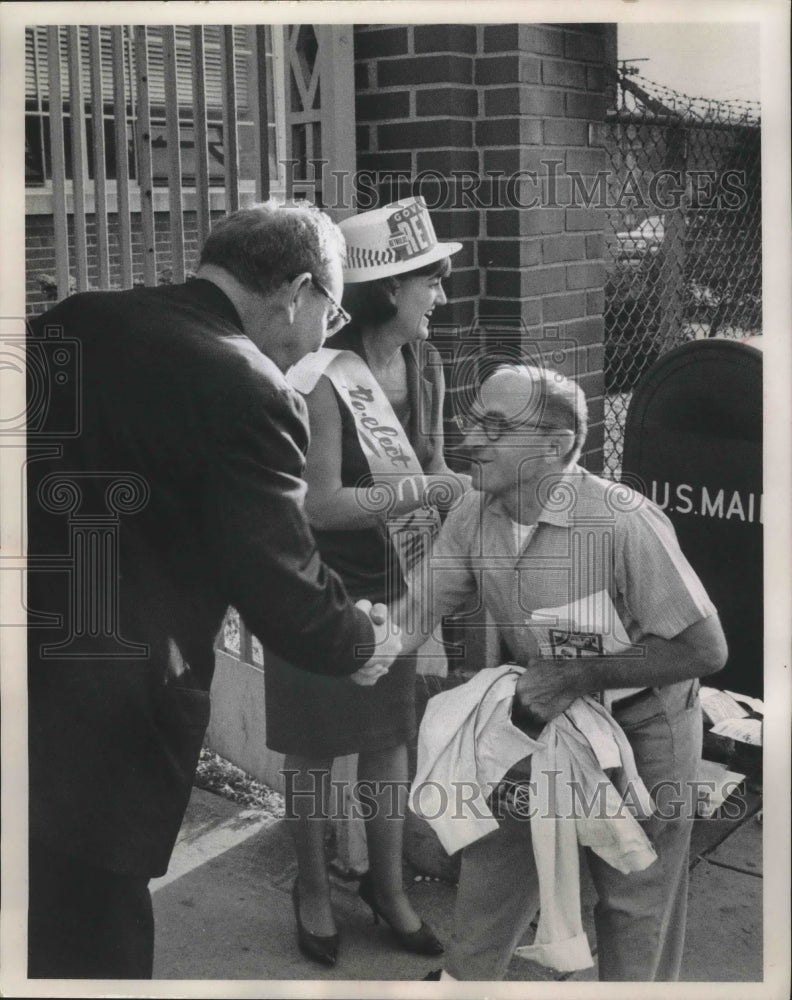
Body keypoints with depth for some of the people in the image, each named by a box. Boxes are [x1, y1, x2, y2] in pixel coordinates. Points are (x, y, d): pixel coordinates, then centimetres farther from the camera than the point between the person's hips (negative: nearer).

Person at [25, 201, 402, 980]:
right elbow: (282, 590, -12)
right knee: (94, 942, 12)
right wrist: (359, 646, 8)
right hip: (107, 719, -6)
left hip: (41, 677, 7)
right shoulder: (248, 390, -15)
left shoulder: (66, 322, 6)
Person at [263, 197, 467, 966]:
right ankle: (312, 890, 31)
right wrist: (423, 491, -24)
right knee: (314, 749, 10)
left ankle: (388, 886, 34)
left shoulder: (425, 365, -3)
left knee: (389, 735, 15)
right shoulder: (323, 379, -24)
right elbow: (322, 504, -24)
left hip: (390, 578, 6)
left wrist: (460, 484, -9)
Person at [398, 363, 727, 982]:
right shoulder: (473, 517, -12)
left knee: (635, 899, 12)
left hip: (641, 727, -5)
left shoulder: (623, 523, -31)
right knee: (493, 861, 16)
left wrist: (576, 677, -27)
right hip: (542, 715, 5)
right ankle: (465, 977, 40)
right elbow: (420, 609, -9)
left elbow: (705, 650, -27)